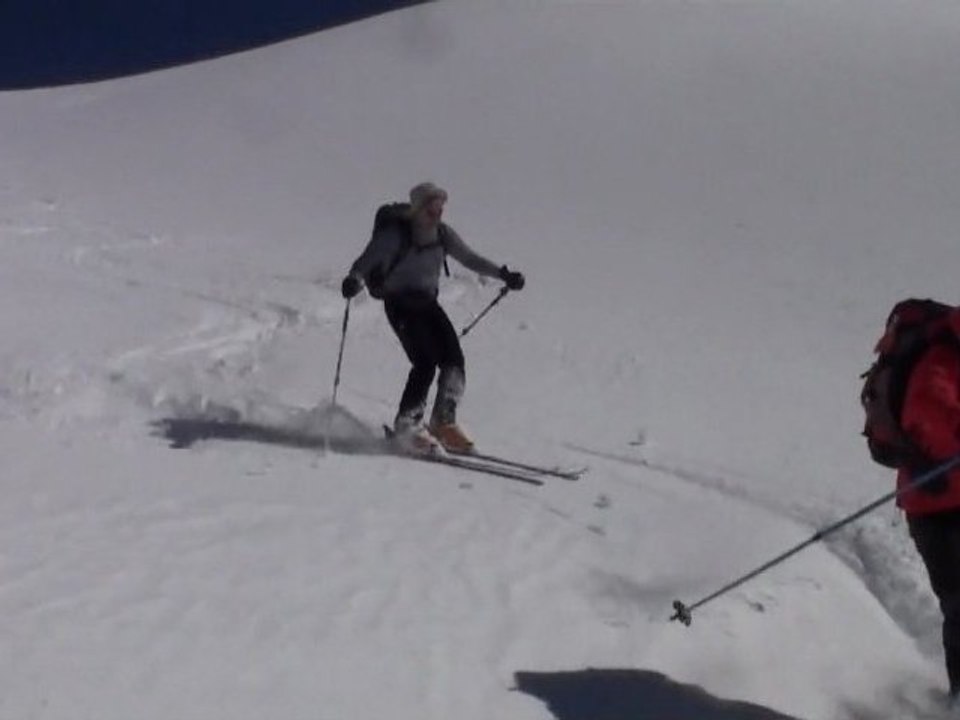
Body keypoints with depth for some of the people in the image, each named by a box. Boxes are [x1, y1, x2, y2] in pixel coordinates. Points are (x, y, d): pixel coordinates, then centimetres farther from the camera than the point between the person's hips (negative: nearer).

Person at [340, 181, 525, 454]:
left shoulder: (442, 234, 3)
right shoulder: (395, 233, -14)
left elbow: (469, 258, 14)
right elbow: (368, 259, -22)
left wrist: (503, 274, 9)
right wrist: (354, 279, -43)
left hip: (428, 302, 6)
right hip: (400, 303, -6)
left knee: (453, 359, -8)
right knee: (425, 362, -20)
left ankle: (444, 422, 6)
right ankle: (406, 425, -11)